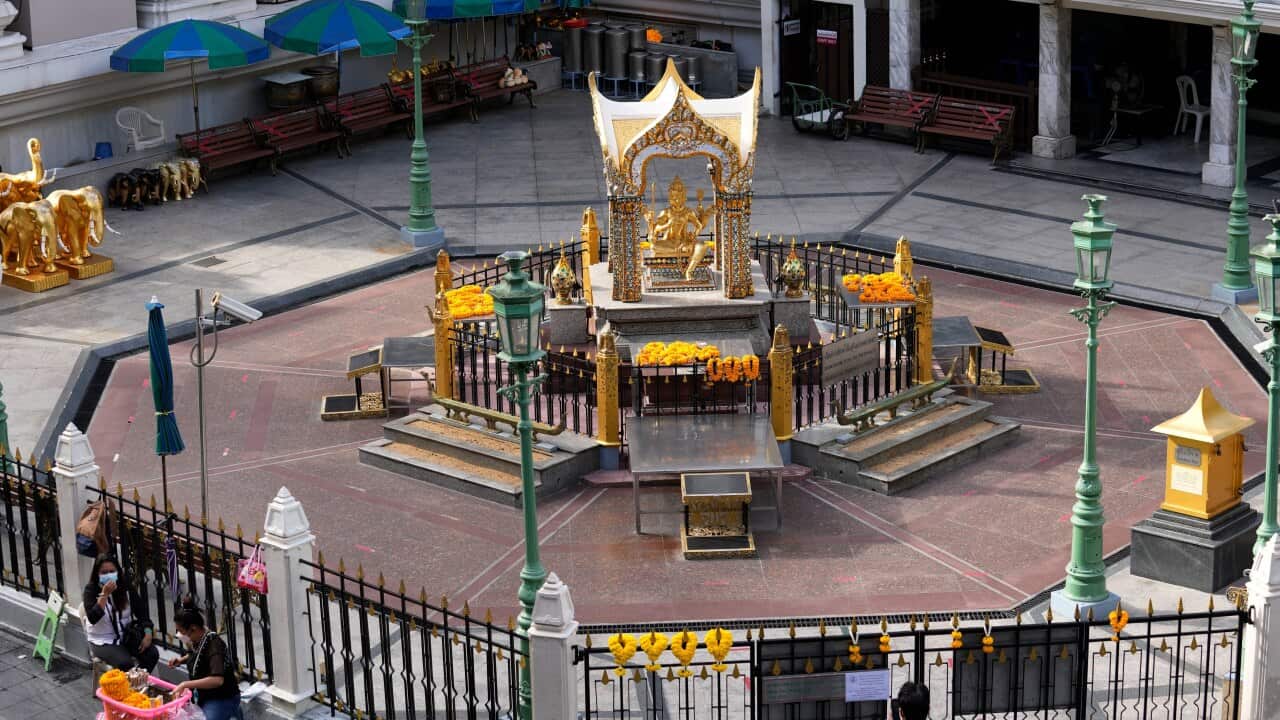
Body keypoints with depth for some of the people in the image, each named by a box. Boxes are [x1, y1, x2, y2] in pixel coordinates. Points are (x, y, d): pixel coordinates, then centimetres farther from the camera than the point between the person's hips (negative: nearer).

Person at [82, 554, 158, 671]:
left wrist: (148, 634, -10)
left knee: (152, 653, -20)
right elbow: (92, 618, -21)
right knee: (125, 663, -32)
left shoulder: (125, 587, 3)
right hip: (103, 642, -4)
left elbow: (141, 611, 5)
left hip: (127, 636, 4)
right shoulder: (91, 590, -8)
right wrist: (104, 594, -27)